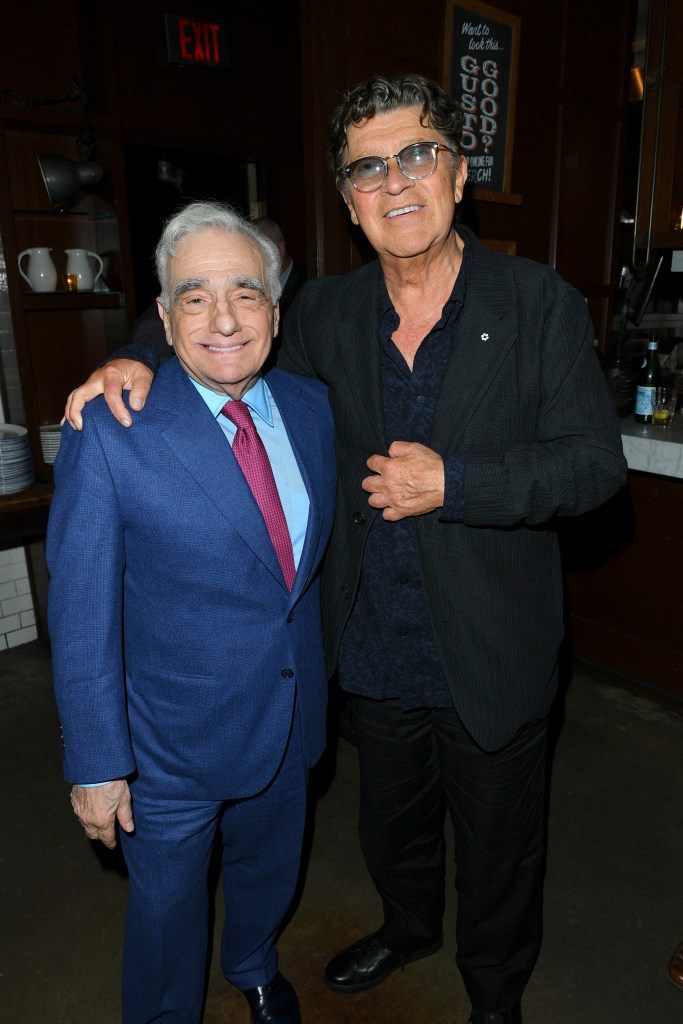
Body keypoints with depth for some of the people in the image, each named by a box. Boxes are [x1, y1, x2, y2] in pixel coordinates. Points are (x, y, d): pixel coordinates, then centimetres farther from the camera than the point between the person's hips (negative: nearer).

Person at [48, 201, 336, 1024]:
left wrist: (322, 679, 9)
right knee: (166, 905, 21)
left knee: (270, 871, 30)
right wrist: (97, 764, -13)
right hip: (174, 740, -4)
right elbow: (82, 617, -17)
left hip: (290, 719, 5)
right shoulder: (110, 433, -21)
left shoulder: (312, 406, -5)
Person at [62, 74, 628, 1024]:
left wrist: (453, 482, -25)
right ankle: (409, 925, 61)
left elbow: (596, 460, -12)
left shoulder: (540, 302, -11)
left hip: (491, 655, -2)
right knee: (392, 822, 28)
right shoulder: (326, 312, -1)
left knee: (498, 845, 21)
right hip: (377, 649, 3)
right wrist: (151, 365, -5)